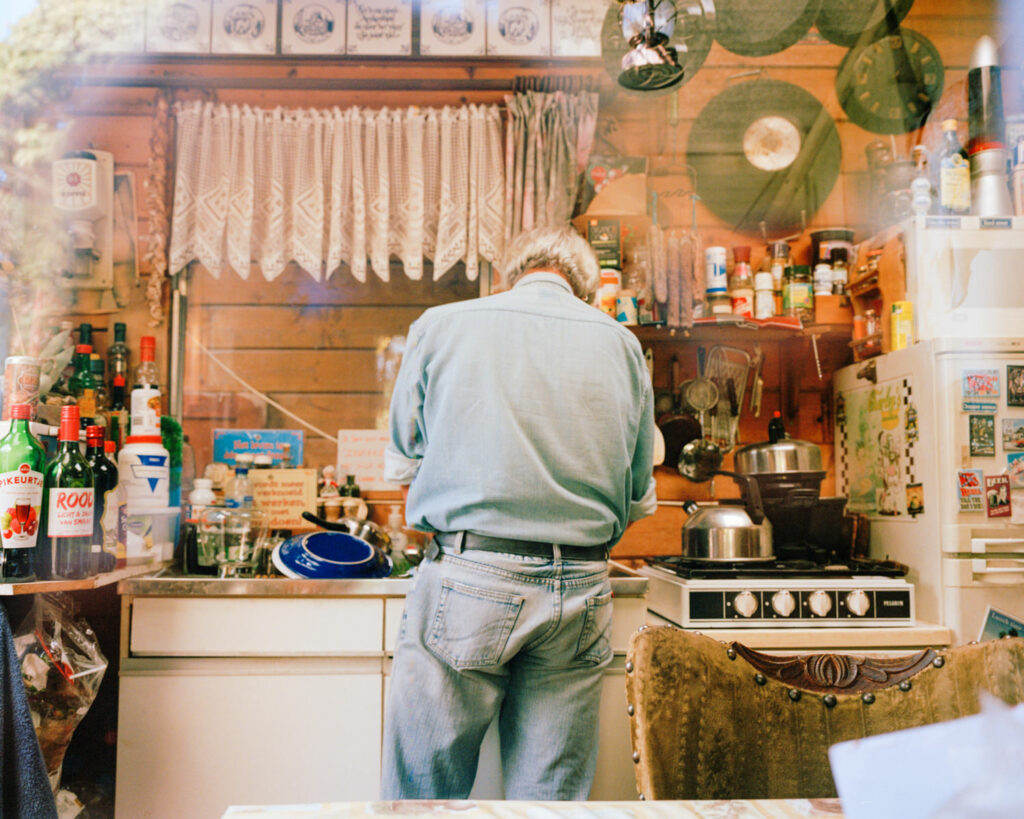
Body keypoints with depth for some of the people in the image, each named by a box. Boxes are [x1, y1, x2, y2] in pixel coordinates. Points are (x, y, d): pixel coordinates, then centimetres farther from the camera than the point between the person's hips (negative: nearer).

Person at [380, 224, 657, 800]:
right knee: (555, 797, 12)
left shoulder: (441, 326, 4)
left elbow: (403, 466, 10)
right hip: (581, 591, 3)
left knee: (425, 794, 8)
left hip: (467, 582, -2)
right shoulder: (621, 343, 9)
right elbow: (640, 498, 13)